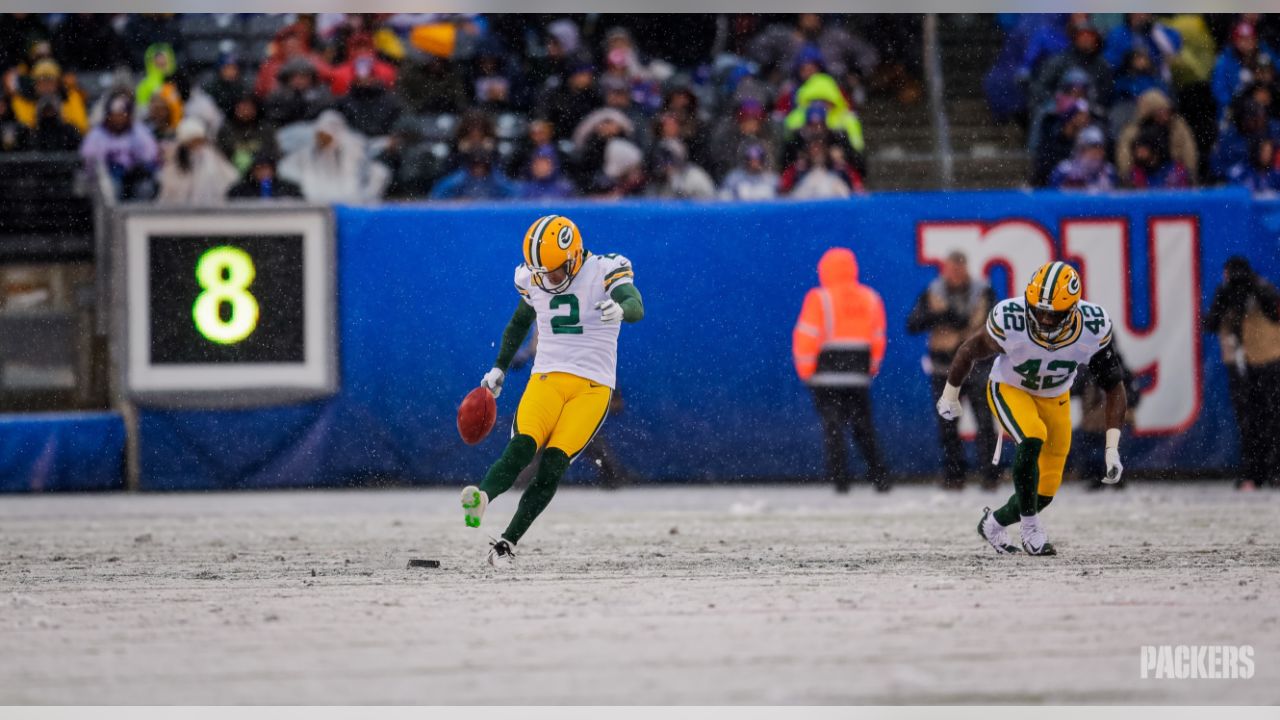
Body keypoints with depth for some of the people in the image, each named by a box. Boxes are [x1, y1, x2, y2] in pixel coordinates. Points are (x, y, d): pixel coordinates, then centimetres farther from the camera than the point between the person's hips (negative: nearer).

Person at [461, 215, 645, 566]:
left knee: (553, 465, -18)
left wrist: (620, 309, -50)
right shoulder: (533, 281, 8)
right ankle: (481, 498, -43)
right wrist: (499, 368, 32)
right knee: (521, 448, -23)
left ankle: (509, 541, -13)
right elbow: (521, 320, 28)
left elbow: (635, 306, -26)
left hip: (592, 387, -4)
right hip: (546, 379, 4)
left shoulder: (605, 272, -7)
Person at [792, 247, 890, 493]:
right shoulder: (870, 299, 8)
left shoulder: (819, 299, -8)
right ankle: (880, 477, 7)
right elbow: (878, 338, 13)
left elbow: (806, 338, -10)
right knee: (863, 426, 11)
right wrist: (871, 369, 21)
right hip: (859, 376, 4)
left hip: (826, 375, -4)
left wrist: (805, 370, 0)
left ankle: (839, 479, -7)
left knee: (832, 426, -2)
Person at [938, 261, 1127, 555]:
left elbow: (1114, 387, -16)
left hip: (1055, 398, 3)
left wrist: (1112, 449, -22)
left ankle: (994, 523, 35)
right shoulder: (1010, 322, -35)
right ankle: (1030, 526, -14)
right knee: (1032, 438, -33)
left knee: (1045, 491, 4)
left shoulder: (1092, 330, -29)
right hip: (1009, 390, -3)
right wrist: (949, 396, 3)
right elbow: (969, 351, -14)